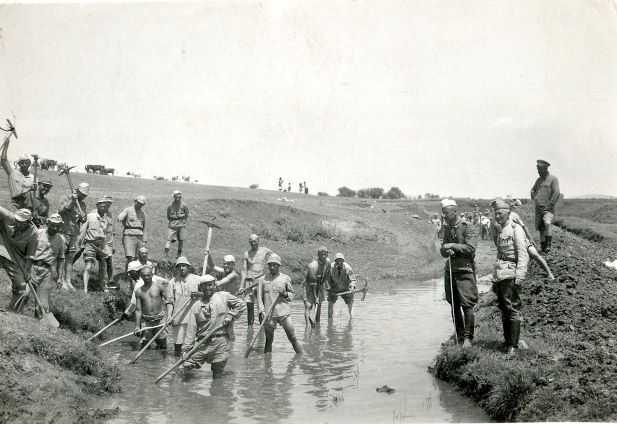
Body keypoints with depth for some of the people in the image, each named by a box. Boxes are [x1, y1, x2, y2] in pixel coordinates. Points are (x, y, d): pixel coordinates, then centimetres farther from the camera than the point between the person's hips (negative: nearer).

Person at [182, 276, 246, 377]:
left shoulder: (224, 296, 6)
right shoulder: (196, 306, 8)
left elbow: (240, 304, 12)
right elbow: (191, 328, 2)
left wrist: (231, 315, -2)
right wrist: (187, 347, -6)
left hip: (221, 341, -2)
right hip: (203, 342, 2)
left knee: (217, 375, -1)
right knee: (187, 365, -7)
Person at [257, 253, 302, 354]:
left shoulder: (285, 278, 6)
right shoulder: (262, 279, 5)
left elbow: (292, 294, 14)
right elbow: (259, 297, 5)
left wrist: (286, 294, -8)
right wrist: (261, 311, -7)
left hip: (284, 313, 0)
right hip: (268, 315, 0)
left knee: (292, 338, 2)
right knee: (269, 340, 7)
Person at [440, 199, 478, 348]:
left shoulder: (467, 227, -6)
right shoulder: (447, 228, 13)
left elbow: (470, 248, -14)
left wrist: (453, 246, -15)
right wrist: (447, 251, -7)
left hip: (465, 270, -6)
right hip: (450, 269, 6)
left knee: (467, 304, -10)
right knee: (454, 305, 8)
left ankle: (468, 337, -2)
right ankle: (459, 336, 18)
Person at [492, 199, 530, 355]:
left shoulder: (516, 229, -5)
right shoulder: (500, 231, 20)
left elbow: (523, 255, -11)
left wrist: (519, 276, -20)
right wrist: (494, 280, 23)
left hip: (511, 275, -8)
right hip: (499, 275, 8)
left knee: (513, 310, -8)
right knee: (503, 310, 10)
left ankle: (513, 346, -6)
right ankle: (507, 342, 17)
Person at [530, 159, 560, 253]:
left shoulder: (553, 179, -5)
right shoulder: (539, 179, 14)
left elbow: (557, 193, -13)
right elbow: (533, 190, 28)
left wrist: (550, 205, -16)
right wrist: (535, 200, 12)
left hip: (548, 208, -6)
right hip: (538, 207, 7)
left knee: (547, 223, -27)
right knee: (540, 227, 7)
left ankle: (548, 245, -25)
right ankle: (542, 247, 15)